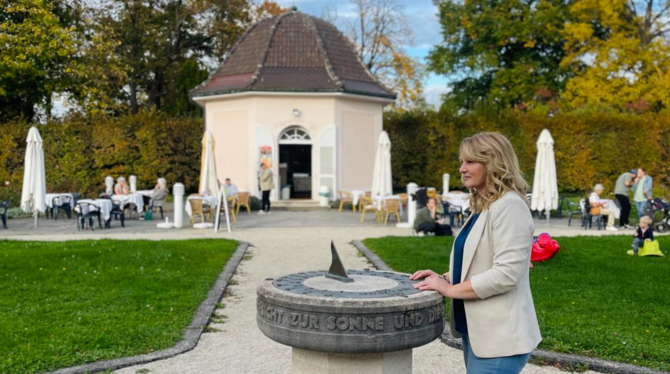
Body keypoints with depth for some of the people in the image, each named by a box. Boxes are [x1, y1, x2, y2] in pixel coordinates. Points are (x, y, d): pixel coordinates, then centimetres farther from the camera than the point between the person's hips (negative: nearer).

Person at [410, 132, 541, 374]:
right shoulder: (483, 206, 13)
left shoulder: (509, 205, -16)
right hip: (477, 331, 9)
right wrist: (445, 278, 2)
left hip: (498, 337, -9)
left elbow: (506, 273, -24)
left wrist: (450, 289, -17)